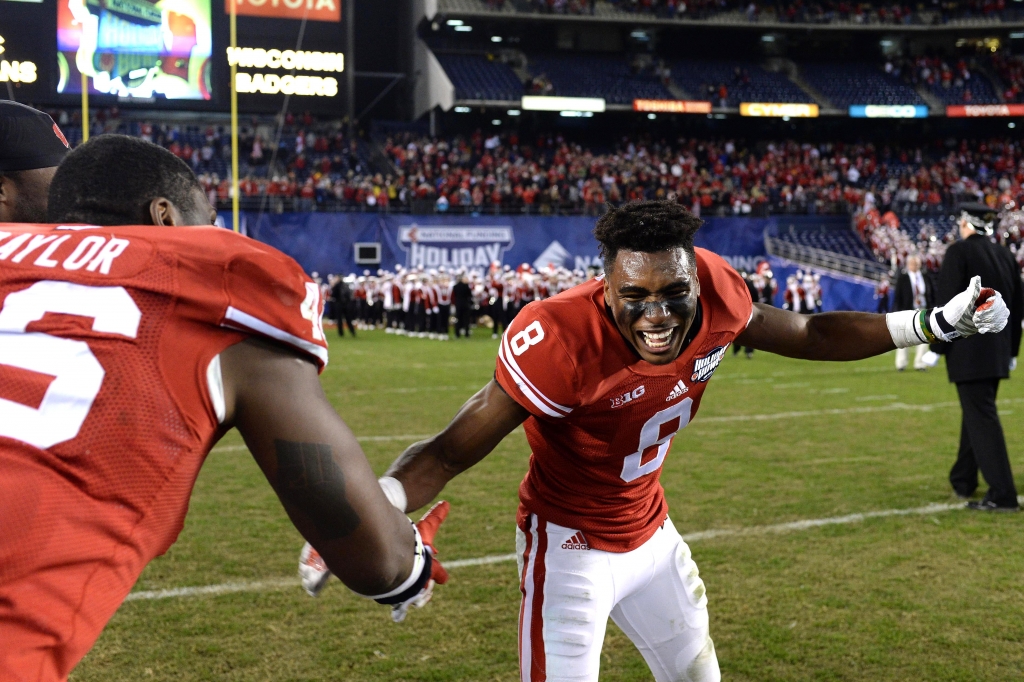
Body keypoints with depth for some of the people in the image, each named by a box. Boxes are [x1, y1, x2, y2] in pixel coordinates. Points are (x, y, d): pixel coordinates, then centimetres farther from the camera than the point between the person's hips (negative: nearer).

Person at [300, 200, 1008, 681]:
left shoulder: (714, 292, -17)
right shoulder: (562, 342, -35)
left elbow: (805, 334, 2)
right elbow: (455, 448, -34)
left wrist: (935, 322, 7)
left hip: (652, 534, 7)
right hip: (572, 548, -6)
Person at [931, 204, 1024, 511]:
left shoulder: (959, 252, -11)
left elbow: (946, 303, -15)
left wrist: (937, 347, -8)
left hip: (968, 349, -7)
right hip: (997, 350, 7)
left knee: (981, 416, -7)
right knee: (977, 411, 19)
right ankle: (963, 480, 30)